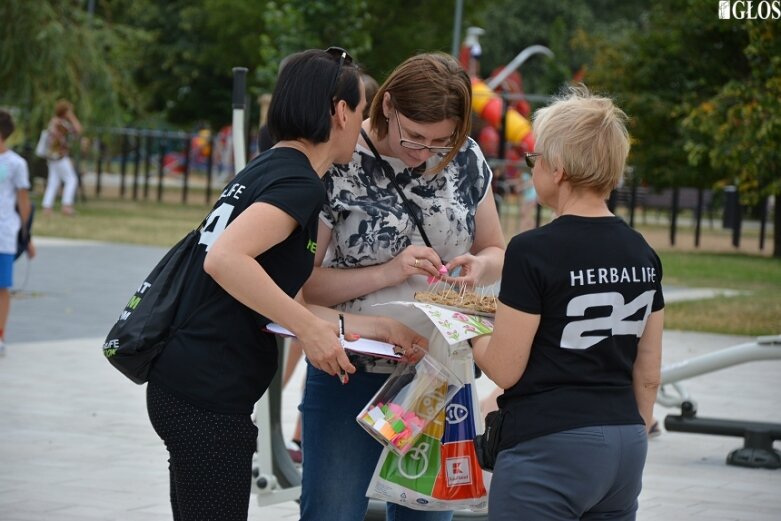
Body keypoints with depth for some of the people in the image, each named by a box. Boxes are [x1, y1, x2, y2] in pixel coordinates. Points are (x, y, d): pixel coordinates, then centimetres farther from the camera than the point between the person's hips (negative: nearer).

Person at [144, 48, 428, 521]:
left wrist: (379, 328, 11)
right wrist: (309, 329, -22)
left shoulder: (266, 170, 15)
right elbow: (224, 259, -29)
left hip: (181, 387, 10)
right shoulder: (300, 183, -13)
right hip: (209, 398, -10)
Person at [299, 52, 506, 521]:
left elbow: (496, 251, 12)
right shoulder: (338, 165, -13)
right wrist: (387, 273, -25)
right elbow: (301, 281, -14)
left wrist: (478, 266, -12)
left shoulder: (466, 160, 0)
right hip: (351, 375, -4)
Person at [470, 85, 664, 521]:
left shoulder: (533, 252, -12)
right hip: (626, 447, 7)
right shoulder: (643, 255, 7)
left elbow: (504, 369, -9)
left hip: (549, 447, -7)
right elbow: (649, 375, 12)